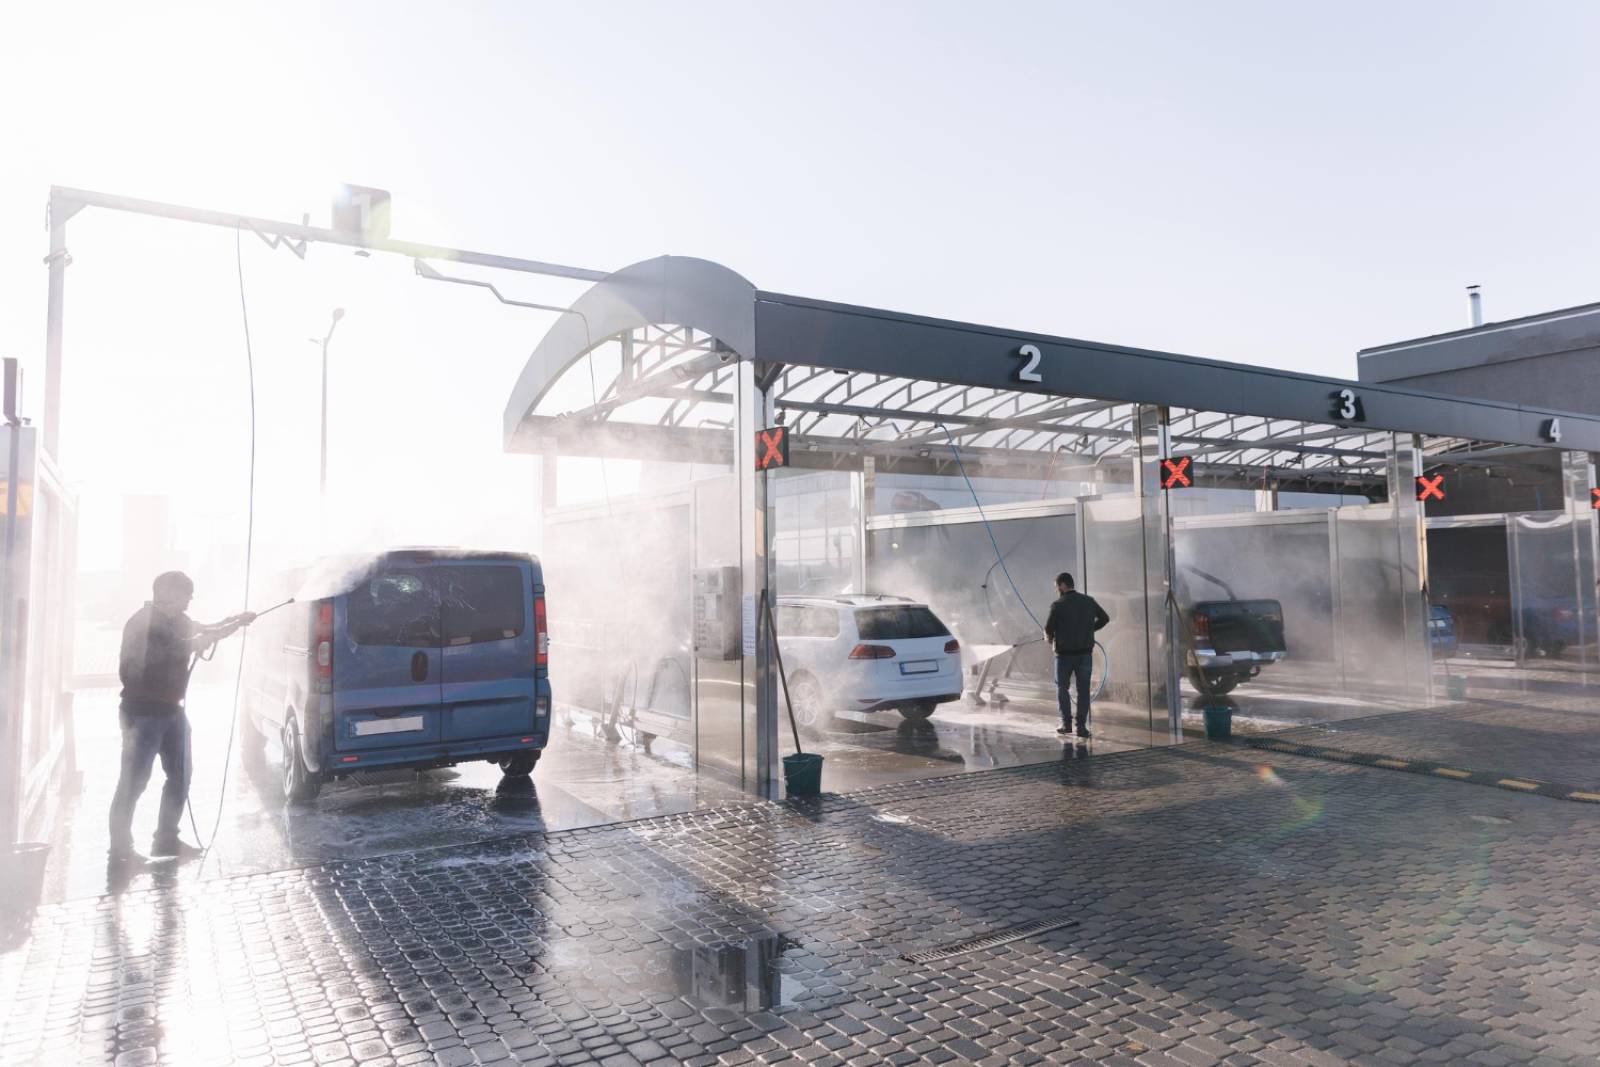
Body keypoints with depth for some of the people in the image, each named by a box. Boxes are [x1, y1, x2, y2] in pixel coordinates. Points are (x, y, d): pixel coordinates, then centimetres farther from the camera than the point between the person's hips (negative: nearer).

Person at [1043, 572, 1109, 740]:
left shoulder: (1058, 605, -12)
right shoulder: (1088, 601, 2)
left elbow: (1048, 629, -11)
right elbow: (1104, 618, 14)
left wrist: (1049, 638, 11)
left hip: (1065, 653, -3)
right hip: (1085, 652, 3)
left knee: (1062, 687, 13)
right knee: (1083, 689, 9)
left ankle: (1067, 723, 9)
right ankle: (1081, 725, 6)